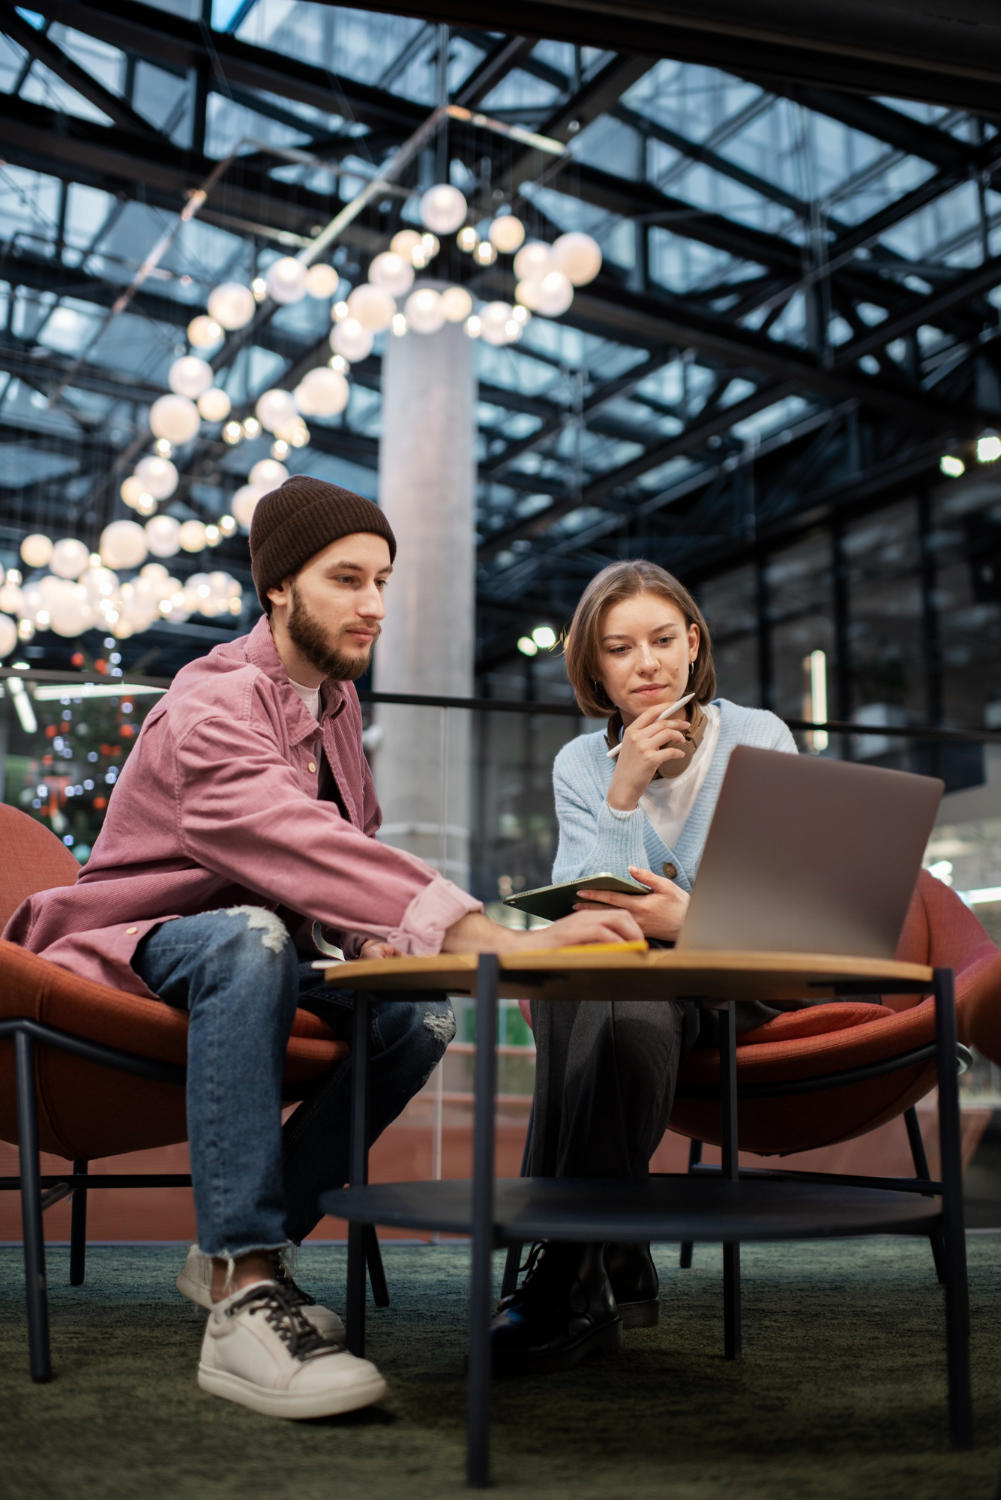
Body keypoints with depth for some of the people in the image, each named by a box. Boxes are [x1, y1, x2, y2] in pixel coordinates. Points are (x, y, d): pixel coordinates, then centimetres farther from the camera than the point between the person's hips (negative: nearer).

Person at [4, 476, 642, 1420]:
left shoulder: (334, 697, 5)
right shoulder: (214, 707, -24)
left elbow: (348, 840, 16)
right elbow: (307, 848, -42)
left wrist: (372, 933, -8)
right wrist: (496, 939, -52)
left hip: (249, 950, 8)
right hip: (129, 950, -7)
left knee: (424, 1012, -17)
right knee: (251, 937, -40)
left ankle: (236, 1250, -5)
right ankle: (244, 1294, -40)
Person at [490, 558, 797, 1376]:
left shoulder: (759, 739, 1)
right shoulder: (580, 764, 9)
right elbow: (580, 907, -3)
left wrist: (694, 918, -28)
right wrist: (623, 795, -14)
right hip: (616, 973, 2)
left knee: (626, 1007, -35)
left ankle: (568, 1275, -25)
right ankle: (616, 1268, -26)